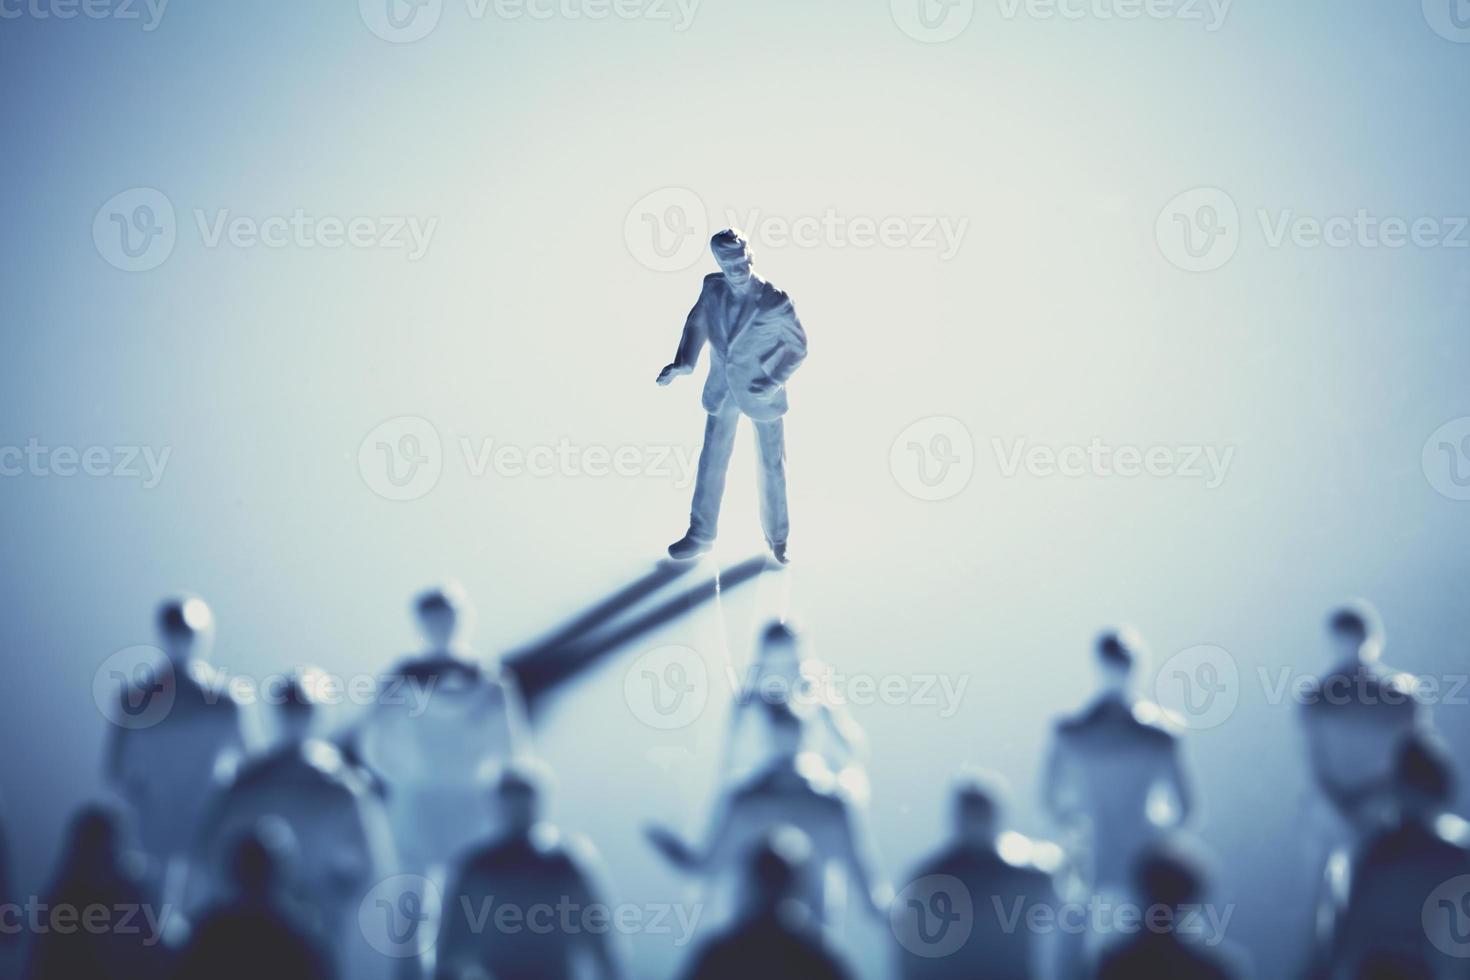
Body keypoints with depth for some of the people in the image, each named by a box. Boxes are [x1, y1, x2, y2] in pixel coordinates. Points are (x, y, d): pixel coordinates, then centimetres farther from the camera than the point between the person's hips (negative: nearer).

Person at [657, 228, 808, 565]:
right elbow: (697, 323, 6)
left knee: (772, 466, 10)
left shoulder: (775, 302, -23)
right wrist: (683, 363, -6)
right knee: (711, 462, 12)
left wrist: (775, 382, -22)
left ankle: (777, 537, 28)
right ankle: (700, 534, 27)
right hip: (722, 392, 3)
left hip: (762, 395, -3)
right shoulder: (712, 288, -12)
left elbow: (798, 346, -12)